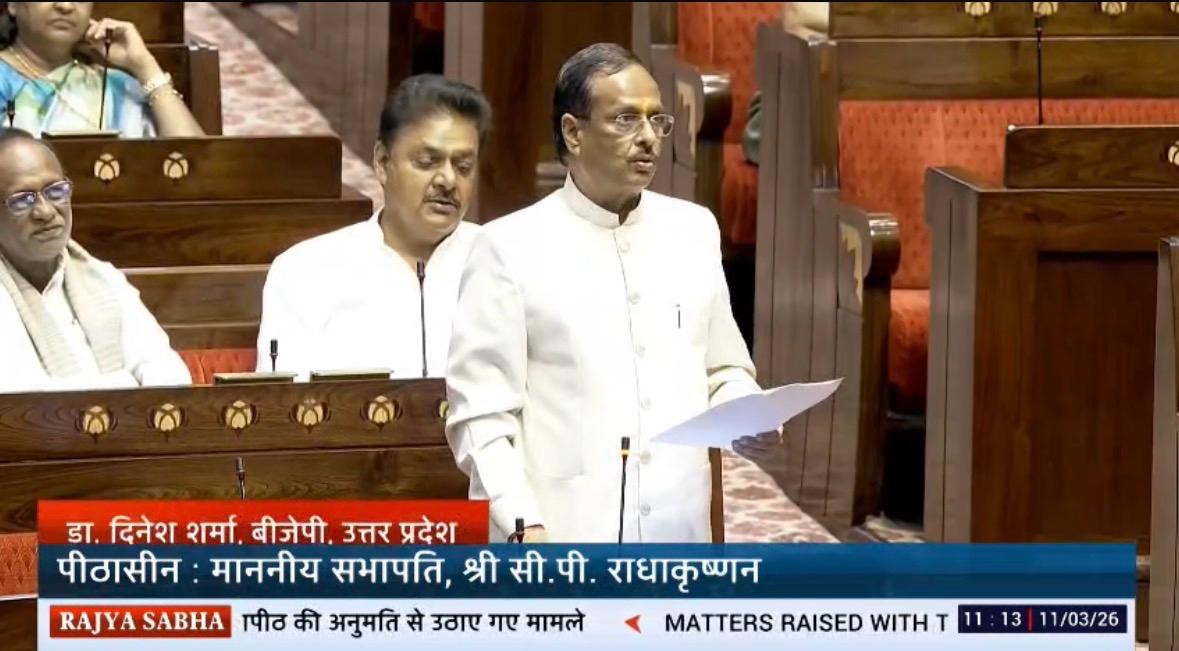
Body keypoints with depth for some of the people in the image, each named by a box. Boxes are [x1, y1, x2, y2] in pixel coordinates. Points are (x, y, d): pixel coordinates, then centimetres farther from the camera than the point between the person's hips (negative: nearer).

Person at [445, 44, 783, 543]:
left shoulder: (694, 231, 13)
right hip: (561, 545, -5)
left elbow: (724, 371, 20)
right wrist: (524, 528, -18)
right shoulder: (511, 248, -3)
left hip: (677, 541, 5)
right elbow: (481, 412, -6)